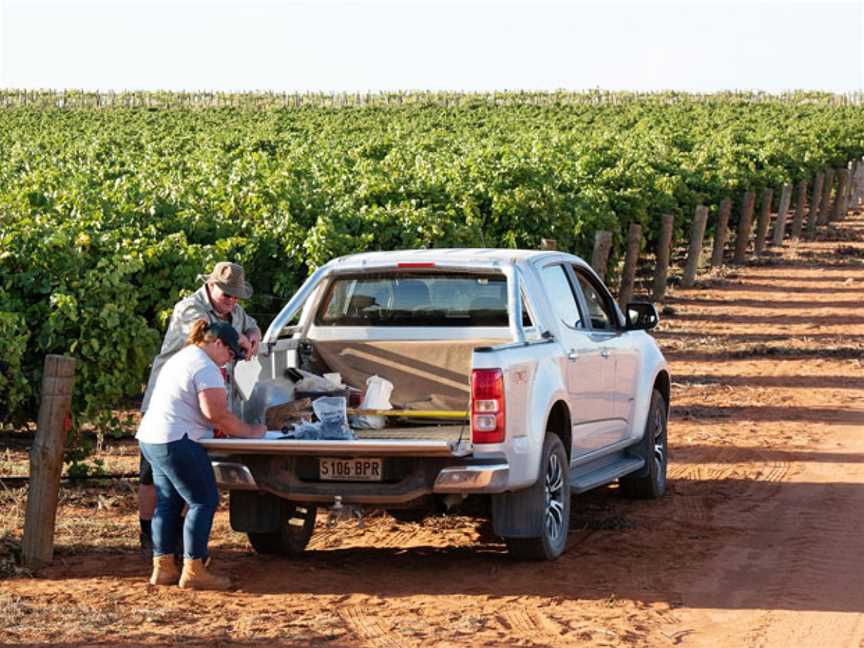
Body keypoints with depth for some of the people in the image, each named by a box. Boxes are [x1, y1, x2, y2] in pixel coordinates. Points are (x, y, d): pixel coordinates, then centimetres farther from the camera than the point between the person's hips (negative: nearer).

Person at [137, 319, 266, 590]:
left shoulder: (180, 358, 21)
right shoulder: (206, 367, -13)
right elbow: (217, 414, -18)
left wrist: (222, 429, 20)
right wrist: (249, 432, -8)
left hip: (151, 439, 11)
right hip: (177, 443, -11)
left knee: (167, 503, 14)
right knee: (203, 502, -5)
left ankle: (163, 567, 15)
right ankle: (193, 571, -8)